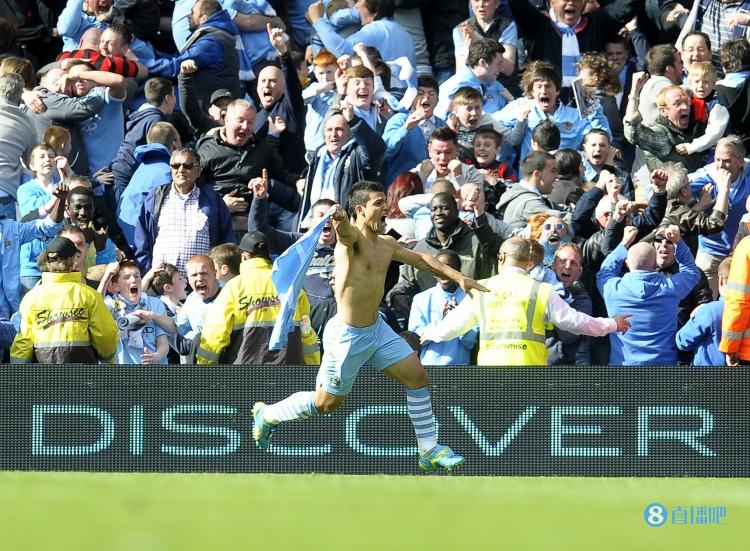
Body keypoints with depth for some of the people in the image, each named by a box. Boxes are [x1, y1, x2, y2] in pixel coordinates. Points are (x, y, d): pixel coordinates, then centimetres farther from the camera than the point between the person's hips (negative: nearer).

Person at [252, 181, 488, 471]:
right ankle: (266, 415, 30)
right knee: (327, 402, 7)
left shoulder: (385, 244, 6)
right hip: (348, 335, -8)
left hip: (377, 328, 8)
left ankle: (429, 450, 11)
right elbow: (345, 230, -45)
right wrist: (340, 220, -69)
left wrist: (457, 277, 11)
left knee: (417, 377, 2)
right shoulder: (353, 237, -20)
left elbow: (420, 259, 19)